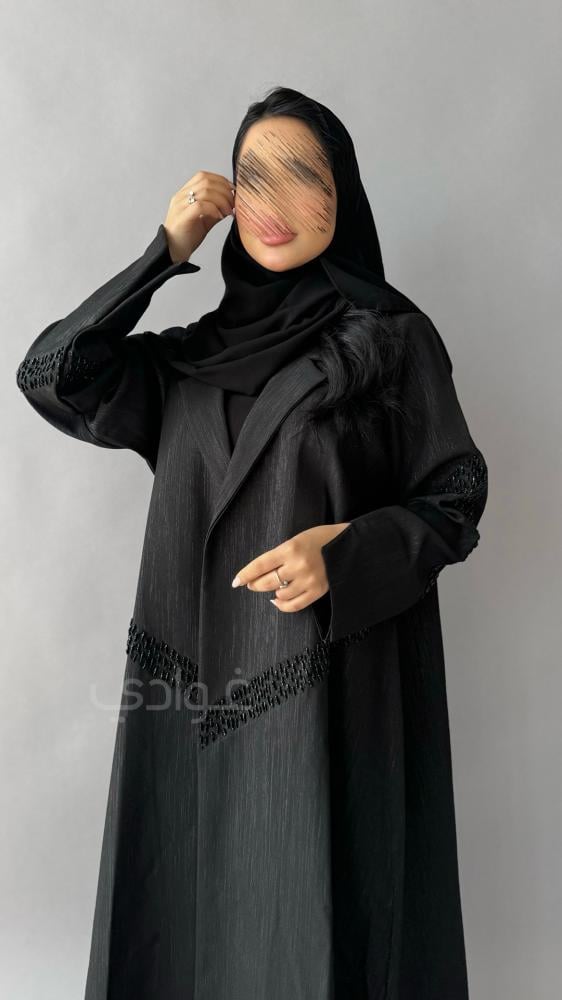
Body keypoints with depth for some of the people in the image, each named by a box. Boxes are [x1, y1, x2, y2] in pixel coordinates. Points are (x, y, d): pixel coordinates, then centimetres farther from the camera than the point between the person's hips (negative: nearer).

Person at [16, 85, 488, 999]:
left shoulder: (393, 337, -1)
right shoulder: (192, 351, 11)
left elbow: (457, 495, -1)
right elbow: (50, 378, 1)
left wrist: (351, 550, -19)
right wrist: (166, 253, -1)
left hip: (331, 687, -4)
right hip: (199, 692, 4)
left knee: (311, 922, 4)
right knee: (189, 920, 14)